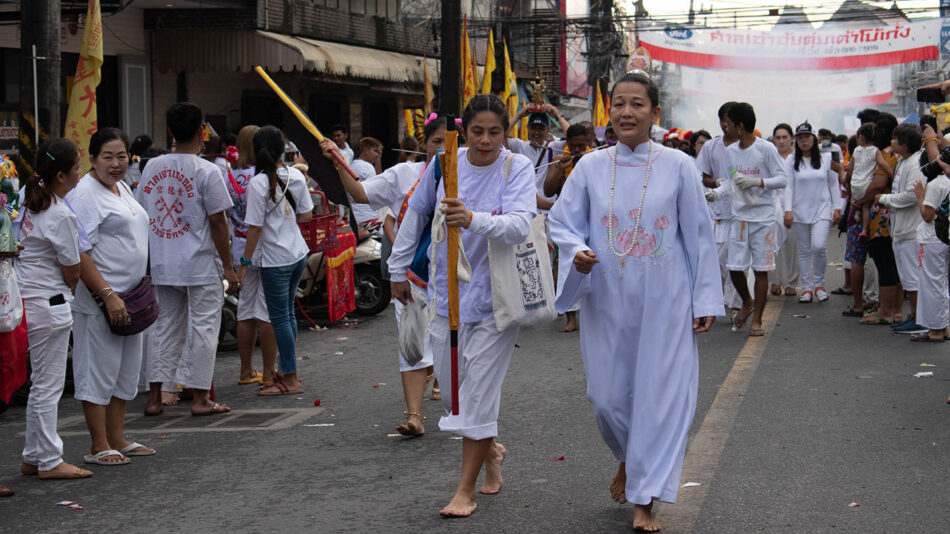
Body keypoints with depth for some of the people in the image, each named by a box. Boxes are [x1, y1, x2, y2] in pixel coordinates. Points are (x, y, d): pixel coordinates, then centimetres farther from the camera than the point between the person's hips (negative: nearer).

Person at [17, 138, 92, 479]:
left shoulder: (29, 198, 5)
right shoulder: (61, 215, -19)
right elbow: (72, 271, -11)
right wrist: (69, 289, 12)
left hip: (26, 296, 9)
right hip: (49, 304, -9)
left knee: (41, 385, 17)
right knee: (49, 386, 1)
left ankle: (33, 458, 24)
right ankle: (49, 462, 8)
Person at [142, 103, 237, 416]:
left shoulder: (152, 167, 4)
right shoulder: (206, 171, -11)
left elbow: (144, 215, 10)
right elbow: (217, 223, -11)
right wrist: (228, 267, -5)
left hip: (161, 264, 5)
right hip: (201, 264, -5)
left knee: (164, 326, 13)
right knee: (203, 326, 3)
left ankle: (154, 397, 13)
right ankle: (200, 398, 5)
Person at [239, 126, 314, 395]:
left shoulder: (258, 184, -17)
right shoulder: (296, 176, 1)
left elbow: (255, 228, -16)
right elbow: (307, 215, 8)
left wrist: (245, 262, -8)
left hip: (275, 259, -7)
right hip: (299, 253, 7)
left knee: (279, 317, 1)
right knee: (288, 312, 17)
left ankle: (291, 380, 5)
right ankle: (286, 370, 27)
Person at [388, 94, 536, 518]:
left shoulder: (517, 168, -11)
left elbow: (519, 225, -27)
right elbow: (415, 214, 15)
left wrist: (474, 220, -45)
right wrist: (398, 269, 20)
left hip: (495, 297, -4)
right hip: (447, 292, 4)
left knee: (479, 388, -4)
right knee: (451, 384, 12)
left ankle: (466, 490, 7)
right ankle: (490, 449, 40)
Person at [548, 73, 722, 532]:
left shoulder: (677, 166, -3)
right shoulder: (591, 167, 1)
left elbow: (698, 235, 1)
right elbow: (561, 221, 7)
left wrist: (705, 299, 1)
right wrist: (577, 253, -15)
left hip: (664, 302, -2)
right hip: (607, 301, 2)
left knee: (659, 394, -2)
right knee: (608, 395, 6)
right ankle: (629, 460, 39)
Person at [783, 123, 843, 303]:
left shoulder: (826, 158, 4)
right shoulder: (791, 161, 2)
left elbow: (834, 184, 8)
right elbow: (788, 187, -1)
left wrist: (837, 208, 5)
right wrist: (788, 211, -10)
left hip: (822, 209, -1)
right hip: (800, 211, 1)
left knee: (819, 246, -15)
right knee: (804, 251, 4)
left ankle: (819, 283, 4)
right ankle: (807, 288, 12)